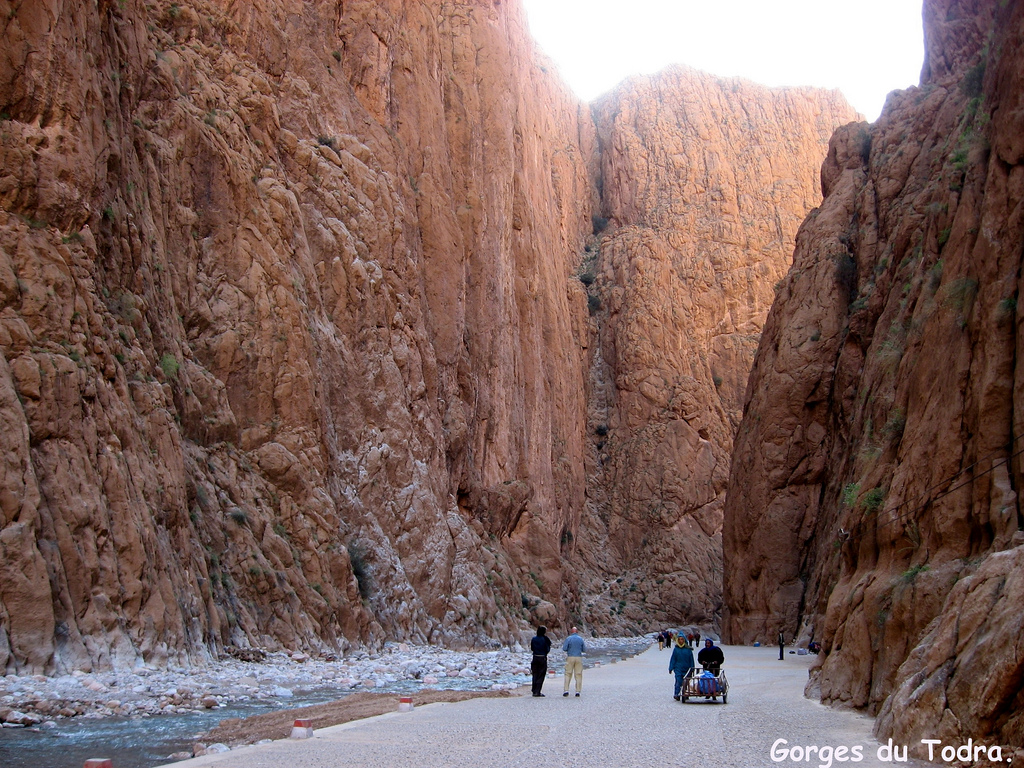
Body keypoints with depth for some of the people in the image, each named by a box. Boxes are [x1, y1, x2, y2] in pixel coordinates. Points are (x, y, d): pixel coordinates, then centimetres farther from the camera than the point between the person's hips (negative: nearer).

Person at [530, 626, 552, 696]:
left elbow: (532, 648, 10)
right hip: (543, 658, -4)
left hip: (535, 658, 4)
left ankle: (534, 691, 13)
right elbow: (547, 649, -9)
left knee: (535, 675, 12)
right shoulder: (545, 639, -11)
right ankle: (537, 692, -2)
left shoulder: (534, 639, 3)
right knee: (541, 676, 2)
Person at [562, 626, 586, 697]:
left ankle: (566, 690, -5)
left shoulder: (568, 638, -3)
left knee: (568, 674, 3)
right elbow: (584, 650, 7)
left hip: (570, 657, -1)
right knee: (578, 675, 4)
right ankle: (578, 691, 1)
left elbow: (564, 648, -7)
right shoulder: (581, 639, 4)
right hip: (579, 657, 1)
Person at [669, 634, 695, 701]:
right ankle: (676, 694, -10)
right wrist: (671, 668, 3)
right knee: (678, 681, -13)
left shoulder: (688, 649, 1)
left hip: (686, 669, 1)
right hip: (678, 668, -1)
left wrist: (692, 669, 5)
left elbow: (691, 660, 6)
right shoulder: (676, 649, 2)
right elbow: (673, 659, 6)